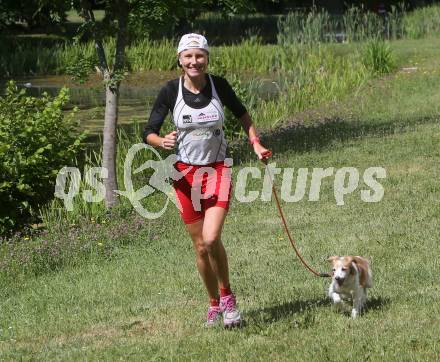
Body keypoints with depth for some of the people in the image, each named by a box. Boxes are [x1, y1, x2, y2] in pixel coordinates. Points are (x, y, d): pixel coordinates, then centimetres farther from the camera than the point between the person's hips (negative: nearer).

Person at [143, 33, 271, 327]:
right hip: (185, 173, 1)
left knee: (211, 238, -19)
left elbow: (242, 114, 14)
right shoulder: (171, 90, -7)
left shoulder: (219, 85, -5)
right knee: (200, 245, 5)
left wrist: (256, 143, 3)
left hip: (218, 170, -1)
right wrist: (162, 141, -25)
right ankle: (214, 304, 24)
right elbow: (149, 132, -3)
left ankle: (226, 295, 4)